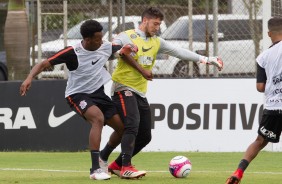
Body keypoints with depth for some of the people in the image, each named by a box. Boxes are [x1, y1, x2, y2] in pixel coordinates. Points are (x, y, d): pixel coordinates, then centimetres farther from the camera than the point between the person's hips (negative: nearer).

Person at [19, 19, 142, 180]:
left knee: (122, 127, 3)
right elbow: (44, 64, -19)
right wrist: (30, 78, -35)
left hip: (98, 93, 6)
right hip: (77, 95, -6)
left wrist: (129, 49, -12)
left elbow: (122, 52, 12)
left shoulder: (106, 47, -7)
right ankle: (95, 169, -35)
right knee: (98, 118, -33)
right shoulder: (72, 53, -22)